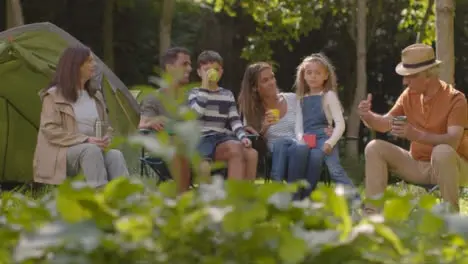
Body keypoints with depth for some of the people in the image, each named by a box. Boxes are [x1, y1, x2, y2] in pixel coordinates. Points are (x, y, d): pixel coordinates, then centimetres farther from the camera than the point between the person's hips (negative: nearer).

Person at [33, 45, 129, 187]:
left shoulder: (95, 96, 18)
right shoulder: (54, 96, 0)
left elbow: (106, 128, 22)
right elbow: (50, 130, -10)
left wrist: (105, 140, -5)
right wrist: (85, 140, -20)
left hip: (92, 150, 5)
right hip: (61, 155, -5)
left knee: (115, 155, -28)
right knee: (91, 150, -36)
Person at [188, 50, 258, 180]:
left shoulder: (228, 95, 20)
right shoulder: (195, 93, 8)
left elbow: (235, 120, 11)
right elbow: (196, 114, -12)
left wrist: (243, 137, -9)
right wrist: (205, 87, -8)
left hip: (223, 138, 4)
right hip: (203, 139, -4)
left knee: (252, 153, -25)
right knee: (236, 149, -33)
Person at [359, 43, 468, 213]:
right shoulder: (410, 95, 0)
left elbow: (453, 141, -32)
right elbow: (385, 124, 4)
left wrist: (416, 135, -47)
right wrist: (367, 116, -20)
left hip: (451, 165, -6)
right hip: (418, 164, 6)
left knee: (442, 151, -40)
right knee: (374, 148, -9)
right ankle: (373, 211, -13)